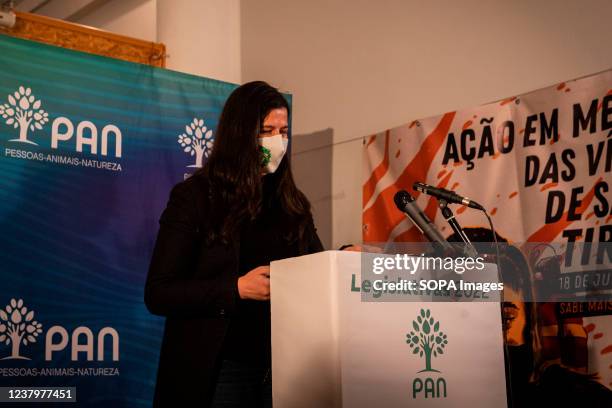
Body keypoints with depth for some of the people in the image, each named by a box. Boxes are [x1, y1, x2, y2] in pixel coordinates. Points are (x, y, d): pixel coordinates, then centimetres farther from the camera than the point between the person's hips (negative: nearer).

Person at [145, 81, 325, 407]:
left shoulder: (292, 203, 9)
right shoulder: (194, 196, -3)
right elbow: (158, 294, -8)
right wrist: (236, 288, -19)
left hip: (283, 365, 4)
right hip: (219, 368, -4)